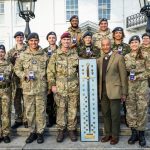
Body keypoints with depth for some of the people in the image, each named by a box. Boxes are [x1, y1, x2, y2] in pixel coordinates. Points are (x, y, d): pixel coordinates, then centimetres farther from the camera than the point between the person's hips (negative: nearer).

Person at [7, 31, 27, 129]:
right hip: (15, 78, 4)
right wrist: (13, 57, -9)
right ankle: (18, 120, 22)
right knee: (17, 100, 10)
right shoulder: (11, 51, 12)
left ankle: (26, 119, 14)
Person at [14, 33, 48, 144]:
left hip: (41, 88, -1)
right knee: (29, 111, 8)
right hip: (28, 88, 1)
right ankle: (32, 132, 23)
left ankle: (40, 132, 18)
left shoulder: (44, 55, 4)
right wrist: (25, 75, -8)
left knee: (41, 111, 4)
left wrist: (49, 86, 4)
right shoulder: (23, 55, 5)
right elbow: (17, 69, 10)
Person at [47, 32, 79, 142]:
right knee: (61, 109, 5)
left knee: (73, 110, 7)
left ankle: (72, 130, 20)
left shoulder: (75, 54, 8)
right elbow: (50, 71, 0)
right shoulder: (55, 55, 1)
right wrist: (52, 85, -6)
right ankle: (61, 130, 18)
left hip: (74, 88, 2)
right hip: (60, 88, -1)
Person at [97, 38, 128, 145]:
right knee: (105, 114, 11)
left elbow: (123, 76, -4)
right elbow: (100, 76, 13)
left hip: (114, 91, -5)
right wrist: (99, 90, 3)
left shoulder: (118, 57, -3)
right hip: (103, 92, 5)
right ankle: (108, 134, 25)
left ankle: (115, 136, 16)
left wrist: (124, 93, -6)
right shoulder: (100, 60, 13)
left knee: (115, 115, 2)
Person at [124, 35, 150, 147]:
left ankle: (141, 133, 9)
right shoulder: (126, 57, 10)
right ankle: (134, 132, 14)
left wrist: (138, 77, -9)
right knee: (130, 108, 2)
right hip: (130, 84, 3)